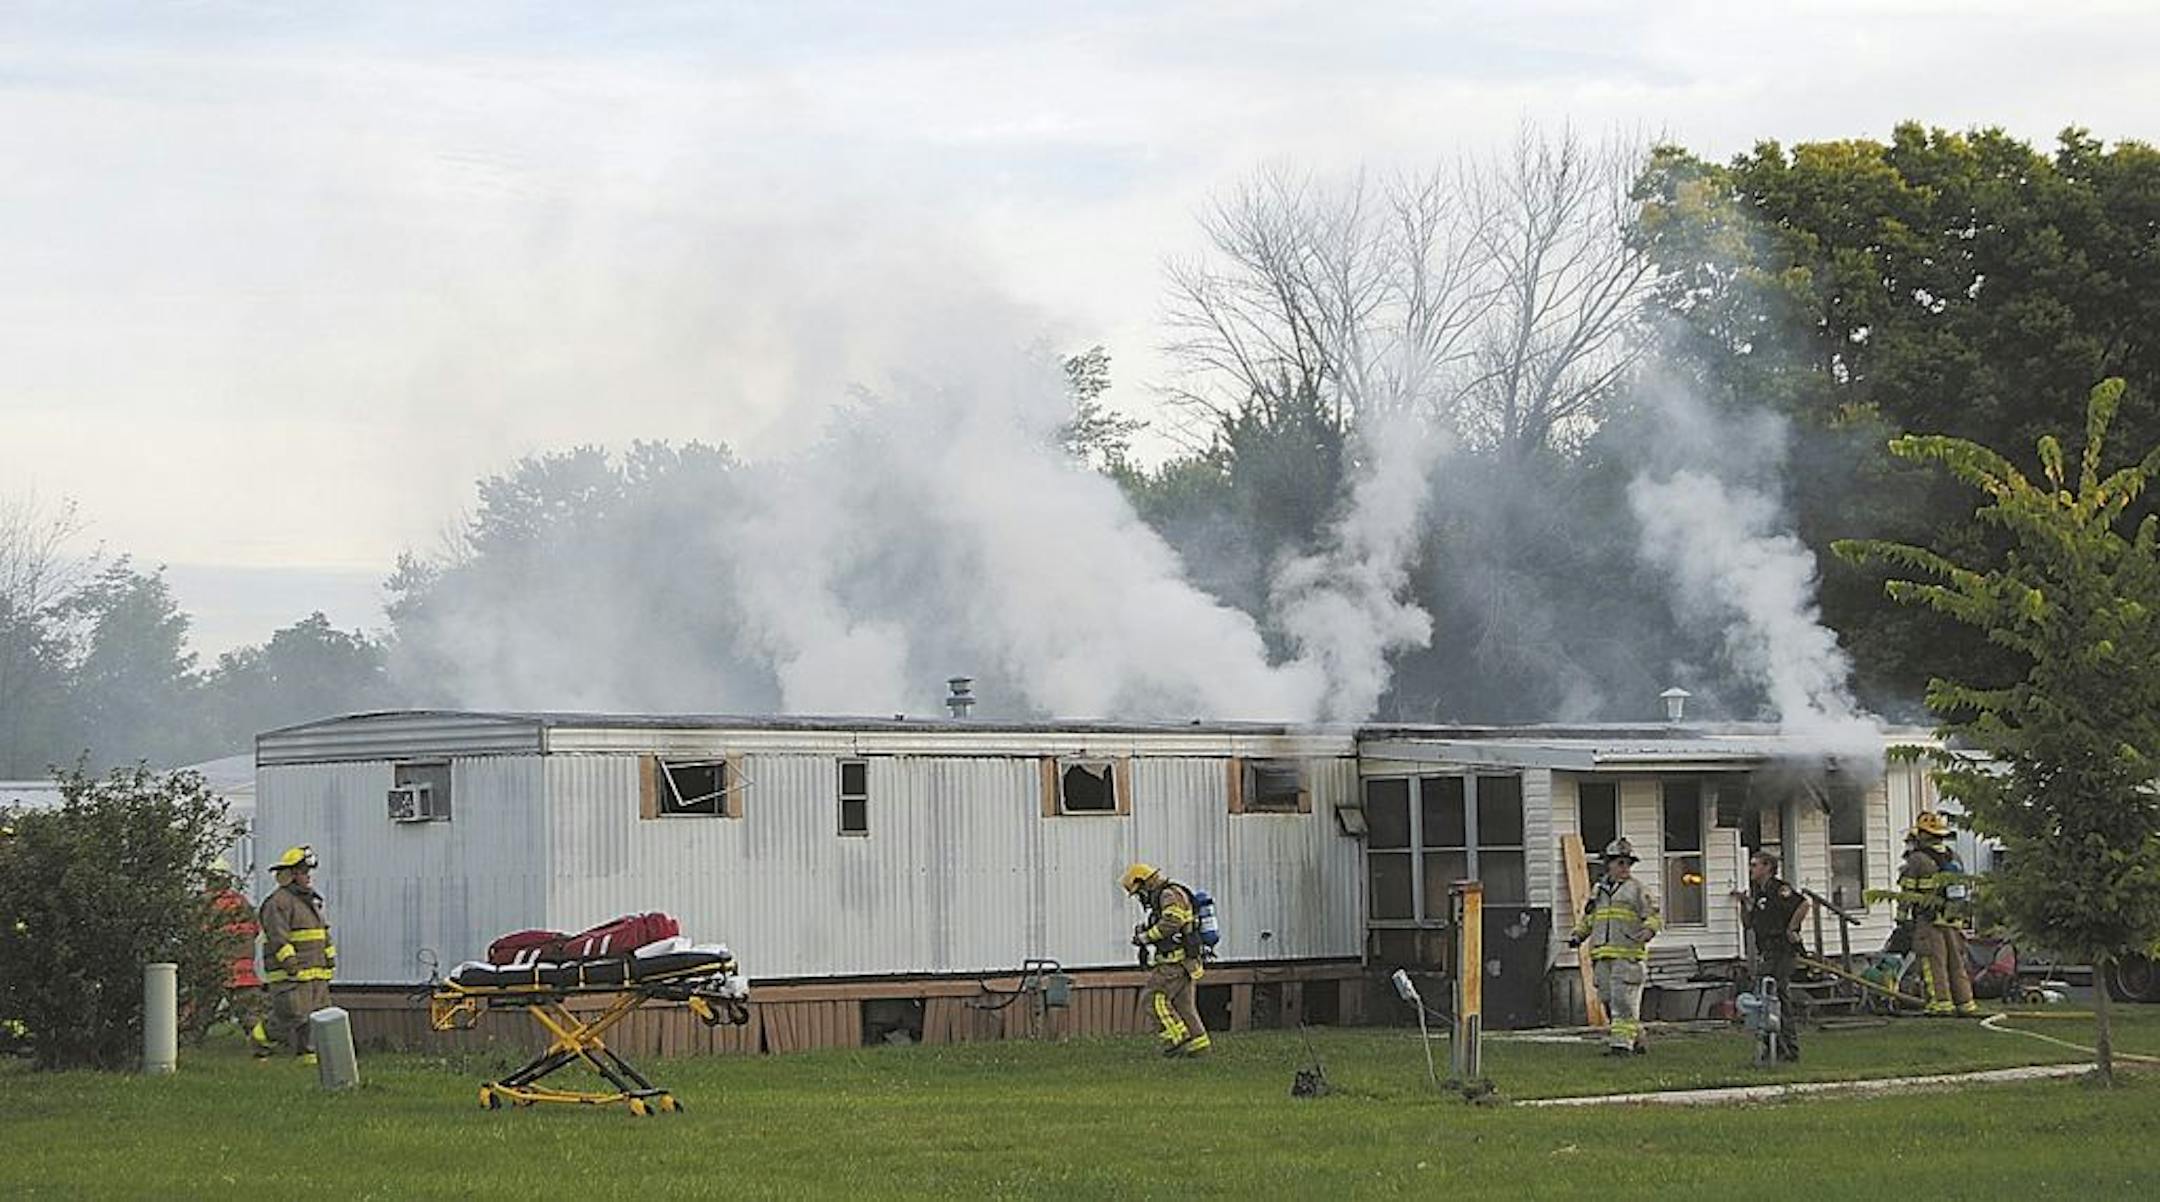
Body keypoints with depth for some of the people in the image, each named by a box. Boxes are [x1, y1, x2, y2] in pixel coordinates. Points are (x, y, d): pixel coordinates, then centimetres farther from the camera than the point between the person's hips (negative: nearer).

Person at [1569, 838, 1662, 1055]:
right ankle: (1636, 1041, 16)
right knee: (1609, 1000, 6)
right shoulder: (1598, 890, 19)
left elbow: (1654, 915, -2)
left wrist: (1649, 930, -22)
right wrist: (1578, 935, 12)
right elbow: (1587, 918, 29)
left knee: (1624, 1000, -12)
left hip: (1628, 954, -6)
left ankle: (1622, 1042, -12)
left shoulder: (1637, 889, 3)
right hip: (1602, 955, 6)